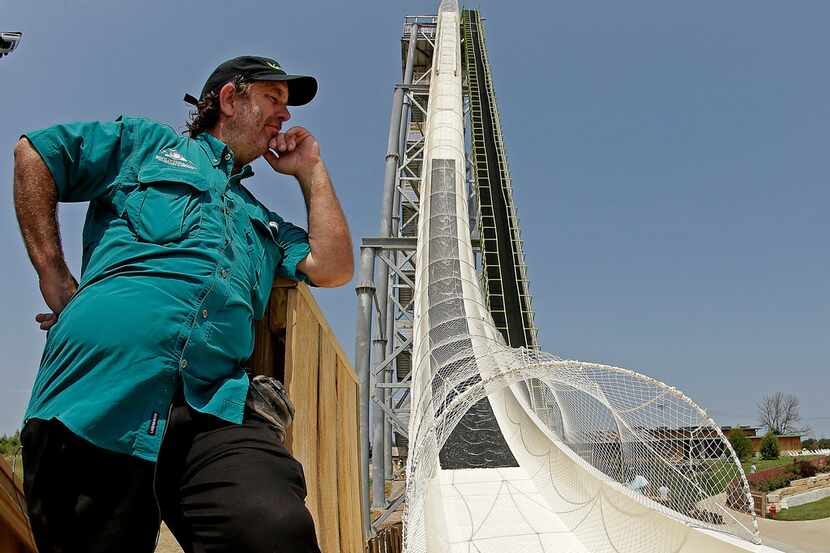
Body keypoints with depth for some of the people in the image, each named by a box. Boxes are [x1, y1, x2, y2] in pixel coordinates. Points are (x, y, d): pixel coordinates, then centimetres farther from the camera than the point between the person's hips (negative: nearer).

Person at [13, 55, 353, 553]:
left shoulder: (265, 222, 33)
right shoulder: (152, 142, 24)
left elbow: (333, 268, 19)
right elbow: (34, 154, 18)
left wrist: (311, 171, 28)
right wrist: (55, 277, 7)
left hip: (217, 405, 2)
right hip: (102, 380, -2)